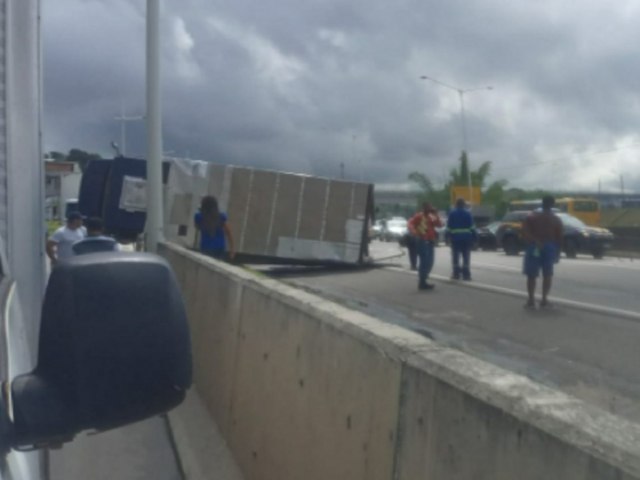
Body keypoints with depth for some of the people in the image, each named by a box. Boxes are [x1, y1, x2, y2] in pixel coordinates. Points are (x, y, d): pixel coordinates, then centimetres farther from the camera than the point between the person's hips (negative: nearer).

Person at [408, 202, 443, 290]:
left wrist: (436, 215, -2)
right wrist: (415, 233, -26)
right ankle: (422, 283, -7)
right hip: (422, 241, -8)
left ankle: (422, 281, 19)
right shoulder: (419, 216, -7)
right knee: (424, 262, -11)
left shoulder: (431, 217, 15)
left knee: (429, 262, 9)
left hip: (430, 242, 8)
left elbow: (439, 225, 8)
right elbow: (410, 223, -18)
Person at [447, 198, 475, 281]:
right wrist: (473, 236, 4)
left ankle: (456, 274, 3)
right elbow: (471, 226, -1)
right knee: (466, 257, 4)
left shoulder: (452, 213, 1)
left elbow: (449, 226, -1)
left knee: (455, 256, 5)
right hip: (466, 237, 0)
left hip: (455, 237, 0)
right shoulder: (468, 213, 1)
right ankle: (466, 274, 2)